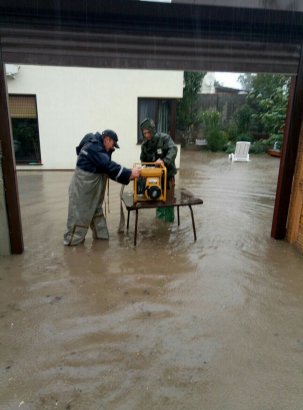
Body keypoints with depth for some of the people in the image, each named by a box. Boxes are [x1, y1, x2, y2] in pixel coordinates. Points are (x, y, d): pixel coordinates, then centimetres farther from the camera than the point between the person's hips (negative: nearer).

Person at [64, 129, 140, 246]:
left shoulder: (99, 148, 11)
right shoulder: (93, 147, -21)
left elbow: (108, 170, 6)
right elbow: (109, 166, -30)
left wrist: (127, 177, -4)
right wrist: (129, 173, -29)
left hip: (91, 187, 10)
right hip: (82, 187, -10)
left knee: (96, 210, 17)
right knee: (79, 213, 0)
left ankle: (100, 234, 29)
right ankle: (72, 239, 13)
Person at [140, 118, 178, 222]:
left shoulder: (164, 138, -12)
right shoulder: (144, 145, 4)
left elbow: (173, 149, -27)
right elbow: (143, 161, 13)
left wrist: (164, 160, -42)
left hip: (167, 174, -5)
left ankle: (169, 221, 17)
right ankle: (159, 220, 30)